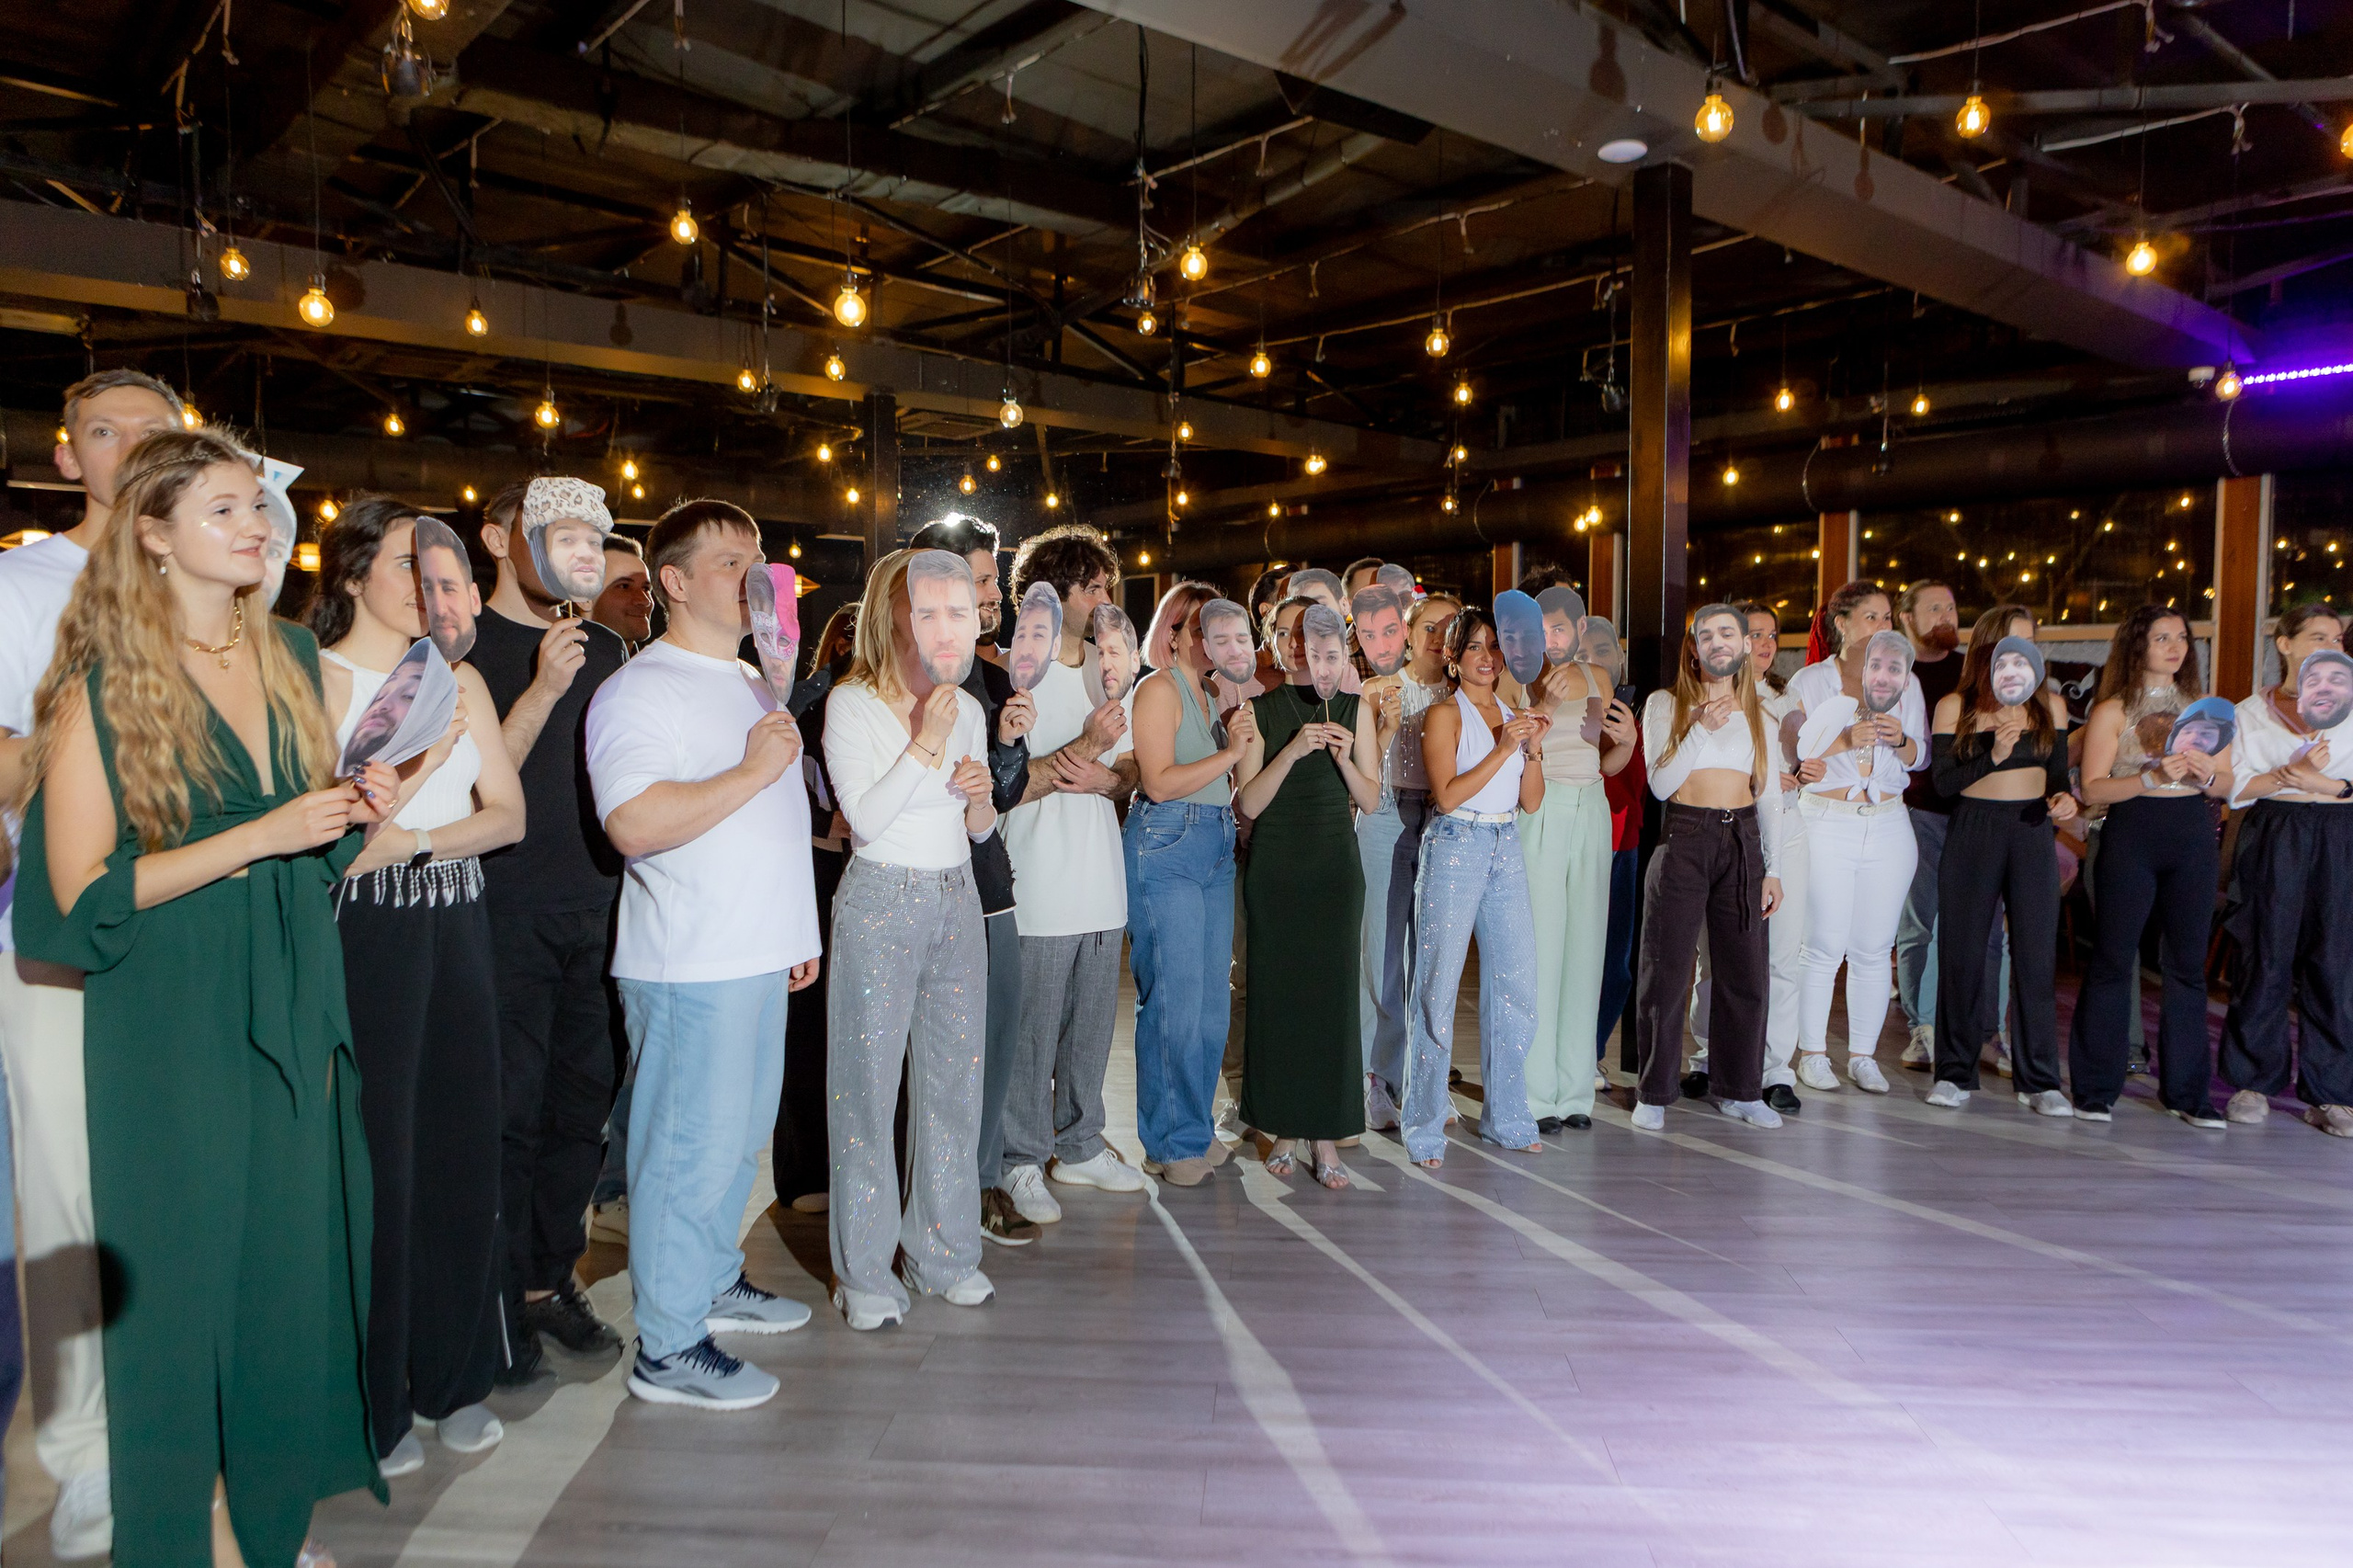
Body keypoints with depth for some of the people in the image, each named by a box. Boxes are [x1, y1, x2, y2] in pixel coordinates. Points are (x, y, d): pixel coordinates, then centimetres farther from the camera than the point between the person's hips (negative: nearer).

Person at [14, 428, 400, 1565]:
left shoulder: (294, 657, 9)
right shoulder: (102, 686, -8)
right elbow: (81, 890, -14)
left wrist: (360, 810, -1)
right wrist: (258, 838, -21)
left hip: (293, 1002, 5)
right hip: (170, 1018, -5)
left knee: (291, 1250, 9)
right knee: (186, 1262, 5)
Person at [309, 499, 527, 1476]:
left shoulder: (460, 679, 13)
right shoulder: (319, 678, -4)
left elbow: (508, 814, 7)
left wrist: (424, 837, -9)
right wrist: (420, 756, -21)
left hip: (455, 924, 5)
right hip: (363, 930, -5)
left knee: (463, 1147, 8)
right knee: (377, 1159, 0)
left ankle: (453, 1376, 23)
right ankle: (374, 1403, 16)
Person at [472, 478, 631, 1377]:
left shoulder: (603, 650, 15)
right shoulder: (466, 647, -3)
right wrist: (543, 689, -20)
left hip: (596, 907, 6)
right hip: (506, 912, -5)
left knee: (581, 1102, 10)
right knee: (509, 1109, -1)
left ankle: (550, 1279, 25)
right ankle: (497, 1305, 14)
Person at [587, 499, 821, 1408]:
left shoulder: (755, 685, 17)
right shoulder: (643, 688, -11)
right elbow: (634, 822, -25)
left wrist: (798, 930, 22)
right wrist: (752, 771, -20)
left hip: (760, 956, 9)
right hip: (691, 965, -9)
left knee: (742, 1132, 18)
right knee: (692, 1146, -3)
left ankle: (715, 1281, 35)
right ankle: (669, 1349, 9)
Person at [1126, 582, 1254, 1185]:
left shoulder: (1212, 694, 19)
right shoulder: (1159, 688, -6)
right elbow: (1159, 781, -15)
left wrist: (1241, 743, 3)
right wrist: (1229, 753, -13)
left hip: (1216, 851, 8)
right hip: (1166, 847, -8)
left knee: (1212, 1001, 10)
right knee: (1174, 1001, -5)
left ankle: (1196, 1128, 23)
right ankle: (1170, 1142, 7)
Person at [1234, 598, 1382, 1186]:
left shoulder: (1355, 709, 6)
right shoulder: (1261, 711, 1)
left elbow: (1371, 799, 5)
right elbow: (1249, 803, -6)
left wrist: (1344, 757, -13)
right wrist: (1292, 751, -18)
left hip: (1335, 867, 1)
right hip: (1275, 868, -1)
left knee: (1333, 994, -2)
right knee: (1276, 994, 2)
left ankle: (1326, 1136, 7)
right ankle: (1282, 1129, 17)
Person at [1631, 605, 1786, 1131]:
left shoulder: (1759, 713, 12)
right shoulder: (1665, 704, 3)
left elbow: (1769, 796, 13)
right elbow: (1661, 784, -6)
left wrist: (1773, 869, 9)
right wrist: (1703, 728, -14)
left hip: (1743, 842, 3)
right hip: (1683, 840, -3)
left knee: (1745, 971, 6)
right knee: (1667, 971, -2)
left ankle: (1739, 1090, 21)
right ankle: (1654, 1093, 10)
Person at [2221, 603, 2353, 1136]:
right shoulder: (2253, 711, 10)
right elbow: (2235, 788, 1)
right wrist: (2291, 773, -13)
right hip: (2274, 838, -1)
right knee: (2265, 957, -1)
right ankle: (2252, 1079, 8)